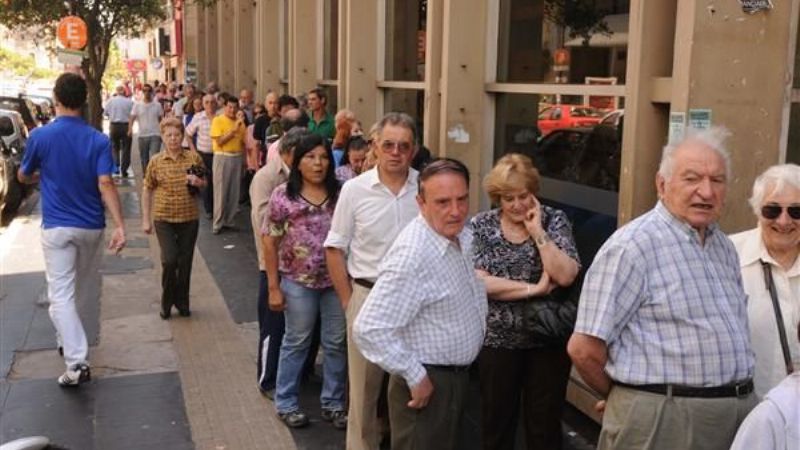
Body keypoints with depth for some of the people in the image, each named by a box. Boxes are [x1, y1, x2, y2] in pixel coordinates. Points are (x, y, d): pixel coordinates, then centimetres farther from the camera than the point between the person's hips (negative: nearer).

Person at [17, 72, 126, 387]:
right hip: (91, 226, 3)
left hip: (57, 227, -2)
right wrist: (120, 226, -20)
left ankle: (77, 362, -15)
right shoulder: (99, 140, -7)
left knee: (61, 294, -4)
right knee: (83, 288, 22)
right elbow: (105, 185, -17)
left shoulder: (40, 136, -8)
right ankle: (68, 340, 42)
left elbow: (23, 177, 8)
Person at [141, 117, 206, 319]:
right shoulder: (156, 162, -4)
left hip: (189, 218, 2)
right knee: (169, 261, -10)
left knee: (185, 263, 9)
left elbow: (204, 184, 12)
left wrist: (198, 182, -13)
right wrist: (146, 219, 2)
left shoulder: (194, 158, -2)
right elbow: (147, 190, 4)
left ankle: (182, 302, 27)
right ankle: (167, 302, 12)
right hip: (163, 218, -1)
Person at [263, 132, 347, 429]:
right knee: (296, 343, 12)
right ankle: (286, 403, 28)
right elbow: (270, 241, -4)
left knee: (336, 344, 11)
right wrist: (274, 287, -5)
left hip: (337, 279, 2)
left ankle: (333, 403, 27)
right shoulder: (283, 196, -6)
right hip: (298, 281, -2)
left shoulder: (340, 193, -1)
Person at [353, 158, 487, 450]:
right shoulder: (412, 257, -29)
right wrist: (415, 377, -25)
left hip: (457, 375, 9)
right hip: (428, 382, -9)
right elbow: (369, 329, -32)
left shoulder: (461, 236, 0)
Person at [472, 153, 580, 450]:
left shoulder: (554, 220, -3)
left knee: (545, 424, 11)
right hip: (497, 340, 0)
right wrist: (533, 289, -19)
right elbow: (479, 282, -16)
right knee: (496, 422, 13)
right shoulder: (481, 225, -3)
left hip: (548, 339, 0)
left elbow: (565, 276, -17)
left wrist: (537, 231, -18)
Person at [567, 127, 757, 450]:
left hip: (739, 409, 8)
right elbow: (584, 349, -19)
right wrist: (628, 400, -3)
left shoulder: (724, 247, 10)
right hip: (663, 418, -7)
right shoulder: (633, 247, -17)